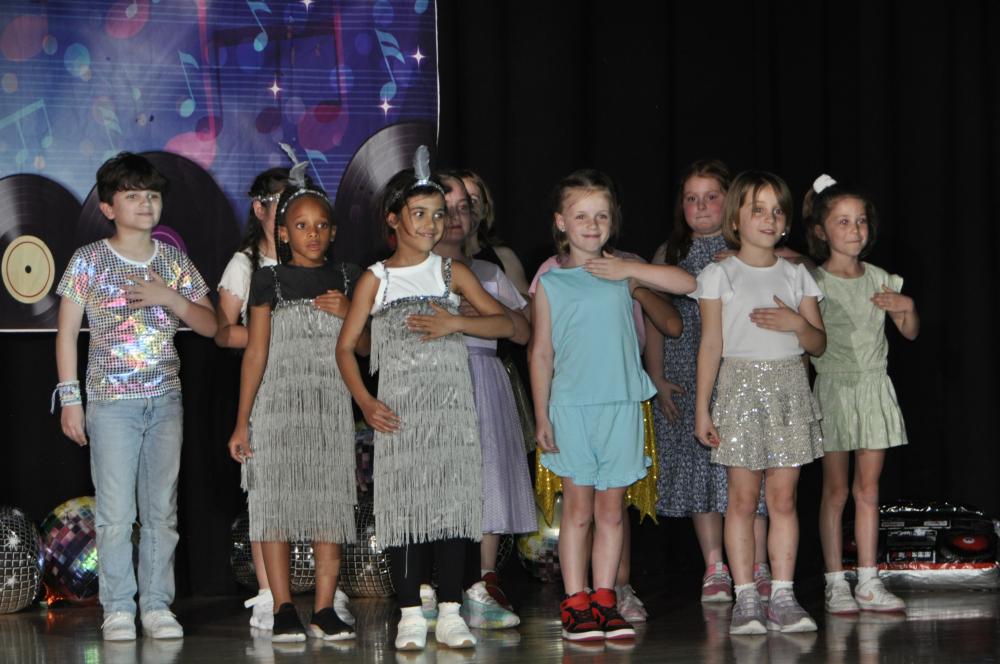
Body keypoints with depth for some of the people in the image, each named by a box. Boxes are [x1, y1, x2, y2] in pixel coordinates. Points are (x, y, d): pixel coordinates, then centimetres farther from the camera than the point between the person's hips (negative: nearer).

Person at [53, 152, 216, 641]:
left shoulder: (174, 261, 9)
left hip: (165, 399, 3)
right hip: (111, 400, -3)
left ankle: (157, 605, 11)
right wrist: (69, 398, -4)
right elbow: (67, 333, 2)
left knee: (162, 509, 5)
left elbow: (209, 325, 9)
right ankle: (118, 609, 3)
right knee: (116, 512, -4)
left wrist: (171, 298, -9)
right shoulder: (89, 260, 0)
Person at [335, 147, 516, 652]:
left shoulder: (451, 273, 8)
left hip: (452, 405, 1)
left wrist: (454, 322, -11)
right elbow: (345, 347, 5)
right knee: (404, 506, -3)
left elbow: (504, 323, 4)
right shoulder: (376, 279, 5)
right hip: (398, 410, -1)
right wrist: (364, 401, -8)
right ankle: (410, 615, 3)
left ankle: (449, 612, 5)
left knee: (452, 502, -1)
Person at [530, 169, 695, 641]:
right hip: (572, 406, -2)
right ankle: (575, 604, 6)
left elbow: (686, 283, -2)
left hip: (621, 405, 2)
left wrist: (629, 270, -9)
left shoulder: (623, 273, 7)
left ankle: (604, 600, 12)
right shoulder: (550, 283, 3)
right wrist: (542, 417, 1)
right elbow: (541, 354, 4)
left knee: (611, 510, 6)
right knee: (578, 508, 1)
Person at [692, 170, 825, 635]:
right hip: (741, 385, -2)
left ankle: (782, 597, 5)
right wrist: (702, 408, -3)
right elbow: (711, 344, 1)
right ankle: (746, 601, 2)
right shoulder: (719, 274, 3)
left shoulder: (796, 275, 10)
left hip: (789, 388, 3)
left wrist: (796, 324, -12)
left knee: (783, 498, 1)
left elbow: (819, 344, 10)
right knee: (743, 499, -2)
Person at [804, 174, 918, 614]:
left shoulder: (880, 280, 7)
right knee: (835, 491, 0)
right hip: (834, 389, -4)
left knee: (868, 489, 6)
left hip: (874, 388, 4)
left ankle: (868, 582, 9)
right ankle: (836, 584, 5)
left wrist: (907, 307, -4)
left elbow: (910, 333, 14)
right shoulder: (814, 282, -6)